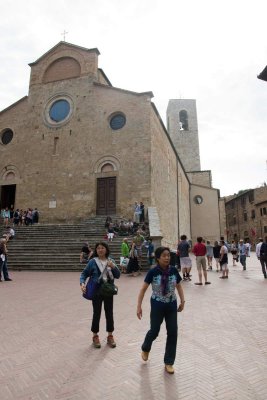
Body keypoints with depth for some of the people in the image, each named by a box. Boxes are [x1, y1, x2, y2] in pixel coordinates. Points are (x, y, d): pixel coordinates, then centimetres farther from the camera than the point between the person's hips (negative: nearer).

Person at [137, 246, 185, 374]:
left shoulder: (174, 271, -8)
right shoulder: (153, 272, -17)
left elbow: (179, 286, 8)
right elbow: (143, 289, -11)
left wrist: (182, 301, 4)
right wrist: (139, 306, -13)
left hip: (171, 305, 3)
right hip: (157, 306, -3)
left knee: (172, 332, 4)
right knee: (154, 331, 9)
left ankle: (169, 362, 24)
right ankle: (145, 348, 44)